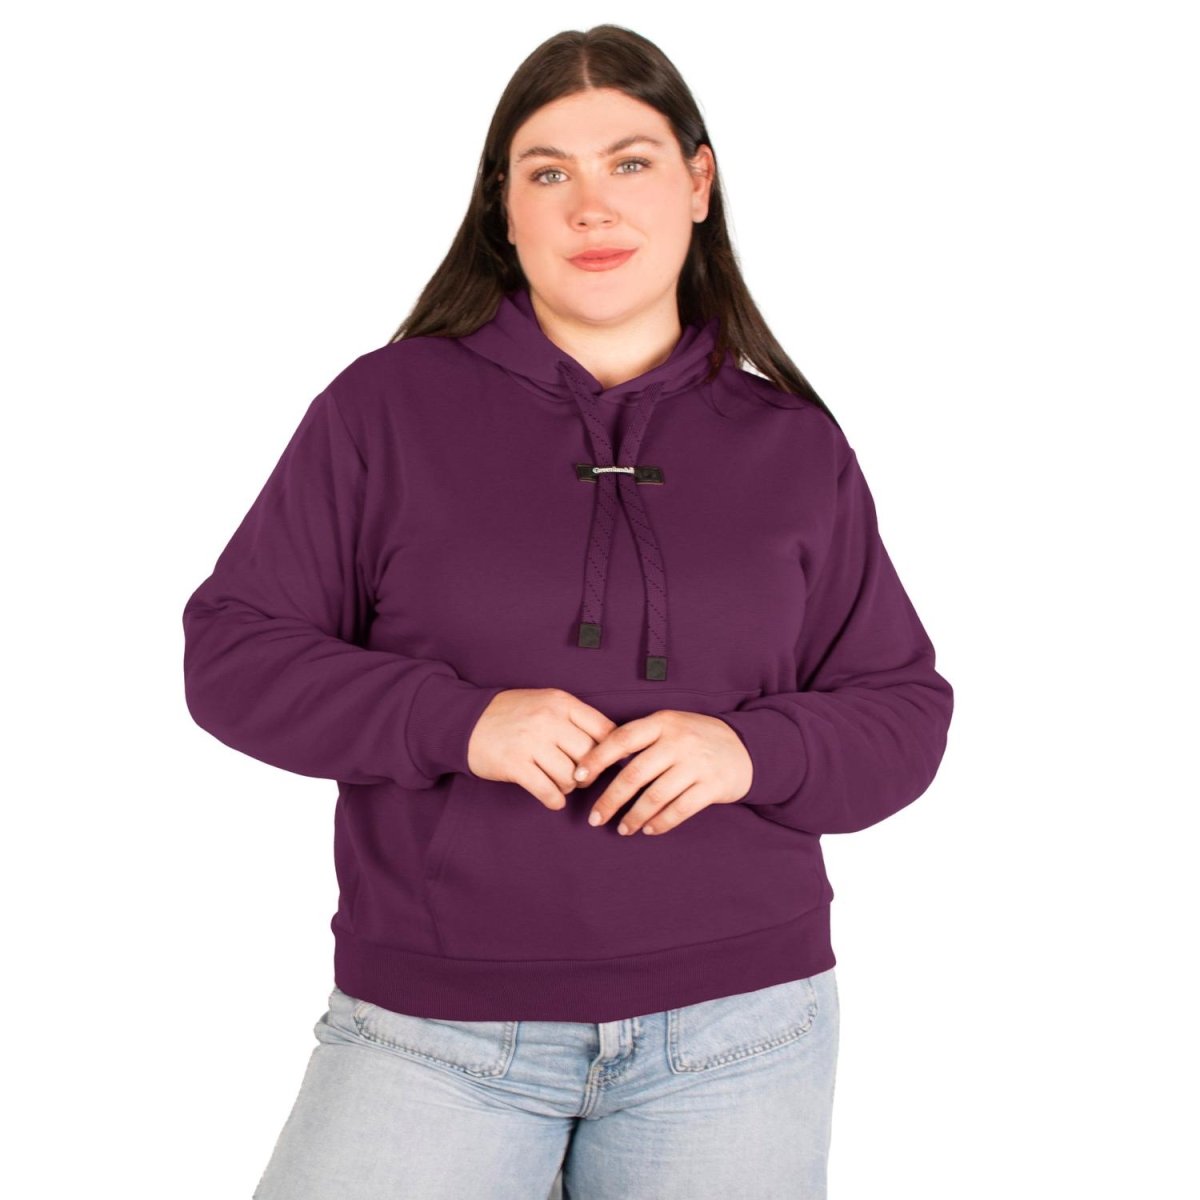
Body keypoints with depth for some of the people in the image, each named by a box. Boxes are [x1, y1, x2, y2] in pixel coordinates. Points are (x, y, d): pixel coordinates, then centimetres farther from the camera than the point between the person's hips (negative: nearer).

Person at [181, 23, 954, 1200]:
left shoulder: (794, 448, 5)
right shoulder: (387, 406, 0)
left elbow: (903, 715, 7)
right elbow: (234, 652, -2)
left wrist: (752, 751, -15)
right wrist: (457, 722, -17)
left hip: (737, 1022, 2)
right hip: (433, 1031, -1)